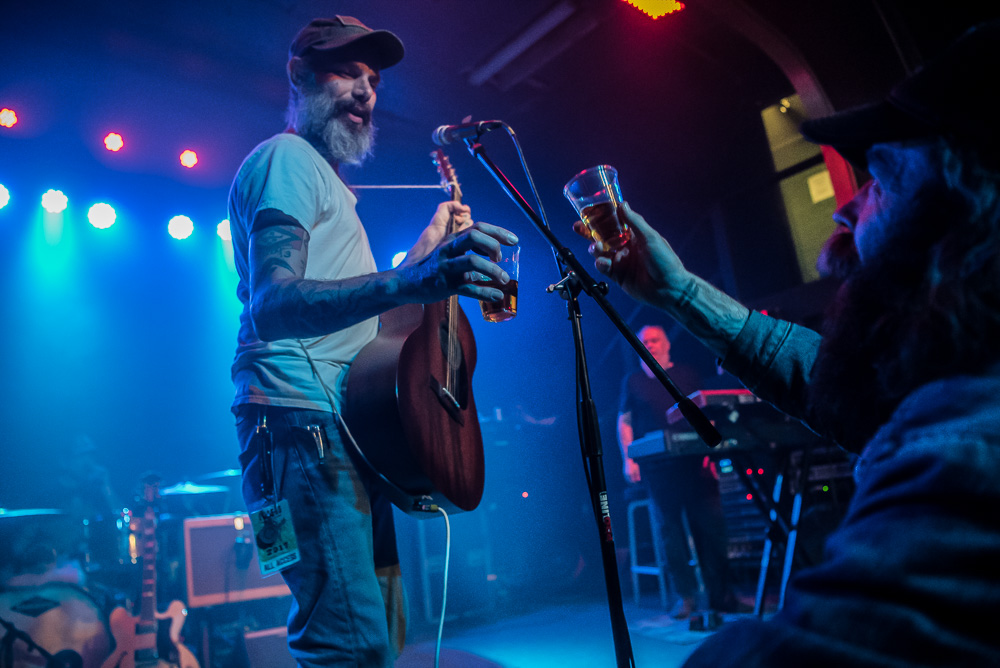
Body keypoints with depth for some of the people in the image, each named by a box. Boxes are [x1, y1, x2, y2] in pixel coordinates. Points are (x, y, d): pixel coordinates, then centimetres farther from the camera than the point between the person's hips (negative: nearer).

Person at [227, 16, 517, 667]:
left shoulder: (323, 176, 27)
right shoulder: (287, 158, -3)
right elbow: (272, 305, -22)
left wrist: (428, 246, 25)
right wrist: (412, 281, -37)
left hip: (348, 428, 10)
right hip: (304, 422, -10)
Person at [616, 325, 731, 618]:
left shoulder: (686, 375, 12)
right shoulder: (632, 381, 10)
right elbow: (624, 422, 8)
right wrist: (628, 459, -2)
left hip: (694, 462, 1)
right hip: (657, 467, -1)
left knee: (710, 525, 0)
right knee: (670, 528, 2)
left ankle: (720, 593, 12)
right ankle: (685, 596, 12)